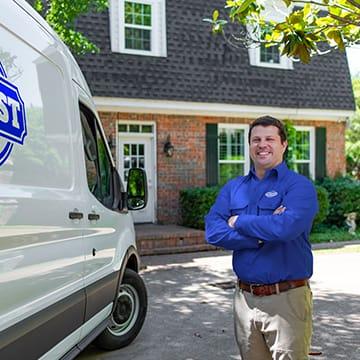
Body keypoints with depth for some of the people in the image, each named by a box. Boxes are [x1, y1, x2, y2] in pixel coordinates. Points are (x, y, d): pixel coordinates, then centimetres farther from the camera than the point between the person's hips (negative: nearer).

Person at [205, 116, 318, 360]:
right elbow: (213, 232, -6)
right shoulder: (233, 188, 8)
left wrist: (238, 222, -11)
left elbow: (286, 227, -26)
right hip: (245, 297, 5)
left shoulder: (299, 186, -7)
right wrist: (261, 235, -17)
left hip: (287, 298, -4)